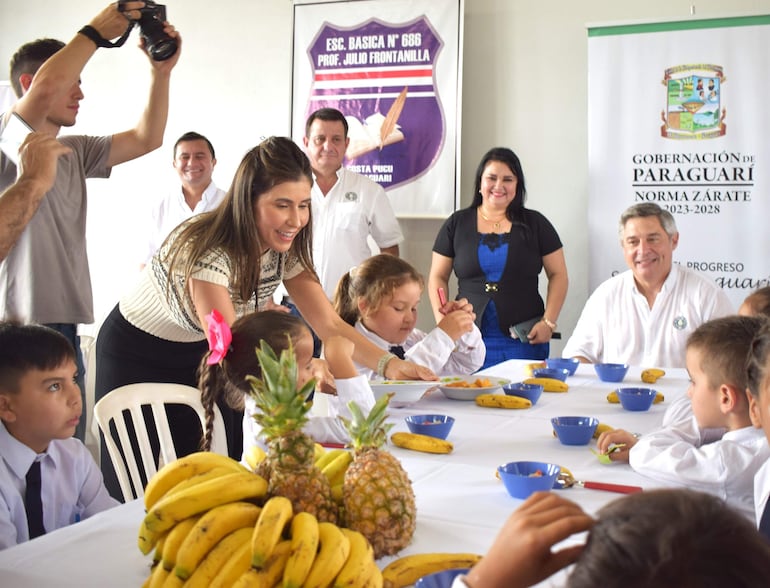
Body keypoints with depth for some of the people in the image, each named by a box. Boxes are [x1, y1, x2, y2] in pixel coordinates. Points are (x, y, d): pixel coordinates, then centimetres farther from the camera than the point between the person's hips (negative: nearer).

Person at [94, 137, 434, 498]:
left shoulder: (284, 249, -14)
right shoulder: (206, 250, -35)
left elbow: (329, 324, -14)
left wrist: (388, 364, -29)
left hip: (196, 356, 6)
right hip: (137, 357, -6)